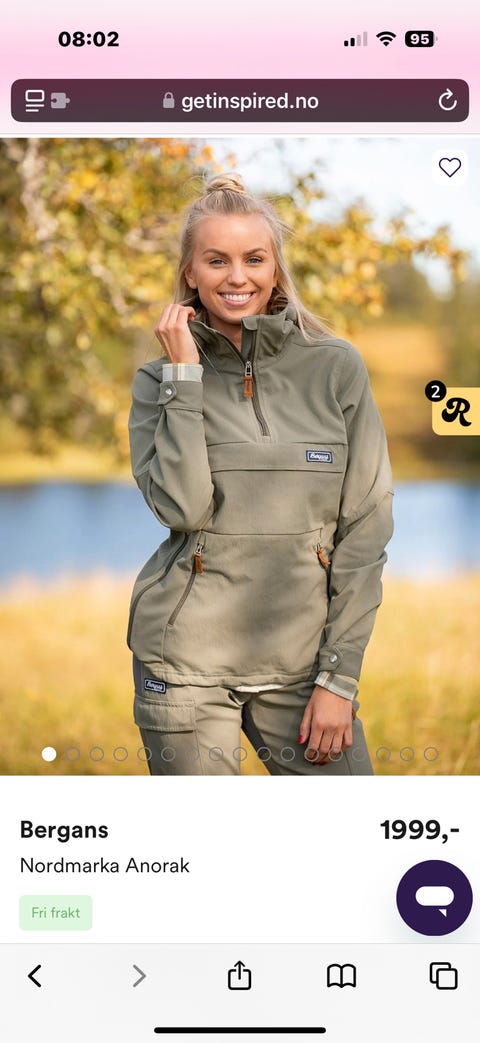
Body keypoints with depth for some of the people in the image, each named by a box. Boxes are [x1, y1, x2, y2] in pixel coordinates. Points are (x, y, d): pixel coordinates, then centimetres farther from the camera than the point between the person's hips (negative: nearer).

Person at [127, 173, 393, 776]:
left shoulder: (337, 370, 1)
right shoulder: (161, 381, 2)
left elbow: (365, 530, 0)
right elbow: (183, 507, -14)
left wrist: (339, 676, -4)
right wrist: (184, 376, -12)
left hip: (302, 659, 1)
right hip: (186, 661, 0)